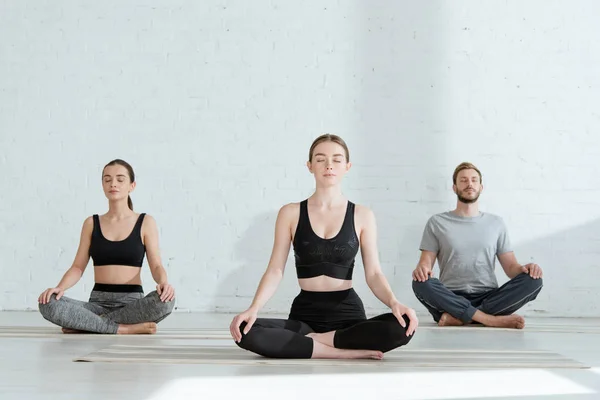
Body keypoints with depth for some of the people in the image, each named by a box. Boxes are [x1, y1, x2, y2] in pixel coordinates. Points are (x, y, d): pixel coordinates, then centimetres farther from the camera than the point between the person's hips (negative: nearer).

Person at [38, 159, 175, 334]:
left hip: (132, 303, -1)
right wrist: (60, 287, -15)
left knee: (165, 300, -36)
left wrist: (163, 282, -26)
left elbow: (156, 266, -1)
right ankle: (125, 328, -25)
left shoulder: (145, 222, 5)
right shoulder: (91, 223, 10)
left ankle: (86, 323, -23)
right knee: (48, 304, -27)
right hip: (98, 302, 1)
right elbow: (78, 267, 7)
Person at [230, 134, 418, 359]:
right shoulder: (291, 213, 4)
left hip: (348, 312, 0)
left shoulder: (362, 216, 4)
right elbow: (275, 271, 0)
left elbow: (373, 274, 0)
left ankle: (308, 342, -16)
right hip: (305, 313, 0)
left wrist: (393, 302, -22)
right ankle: (348, 351, -25)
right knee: (245, 332, -29)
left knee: (402, 326, -31)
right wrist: (253, 308, -19)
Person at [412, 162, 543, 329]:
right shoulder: (437, 223, 10)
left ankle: (458, 317, -28)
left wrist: (524, 268, -13)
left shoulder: (496, 223, 16)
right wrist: (421, 269, -23)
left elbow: (510, 266, 12)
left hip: (488, 298, 2)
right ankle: (493, 319, -31)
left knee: (532, 281, -24)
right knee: (421, 284, -33)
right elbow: (426, 263, 3)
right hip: (451, 299, -2)